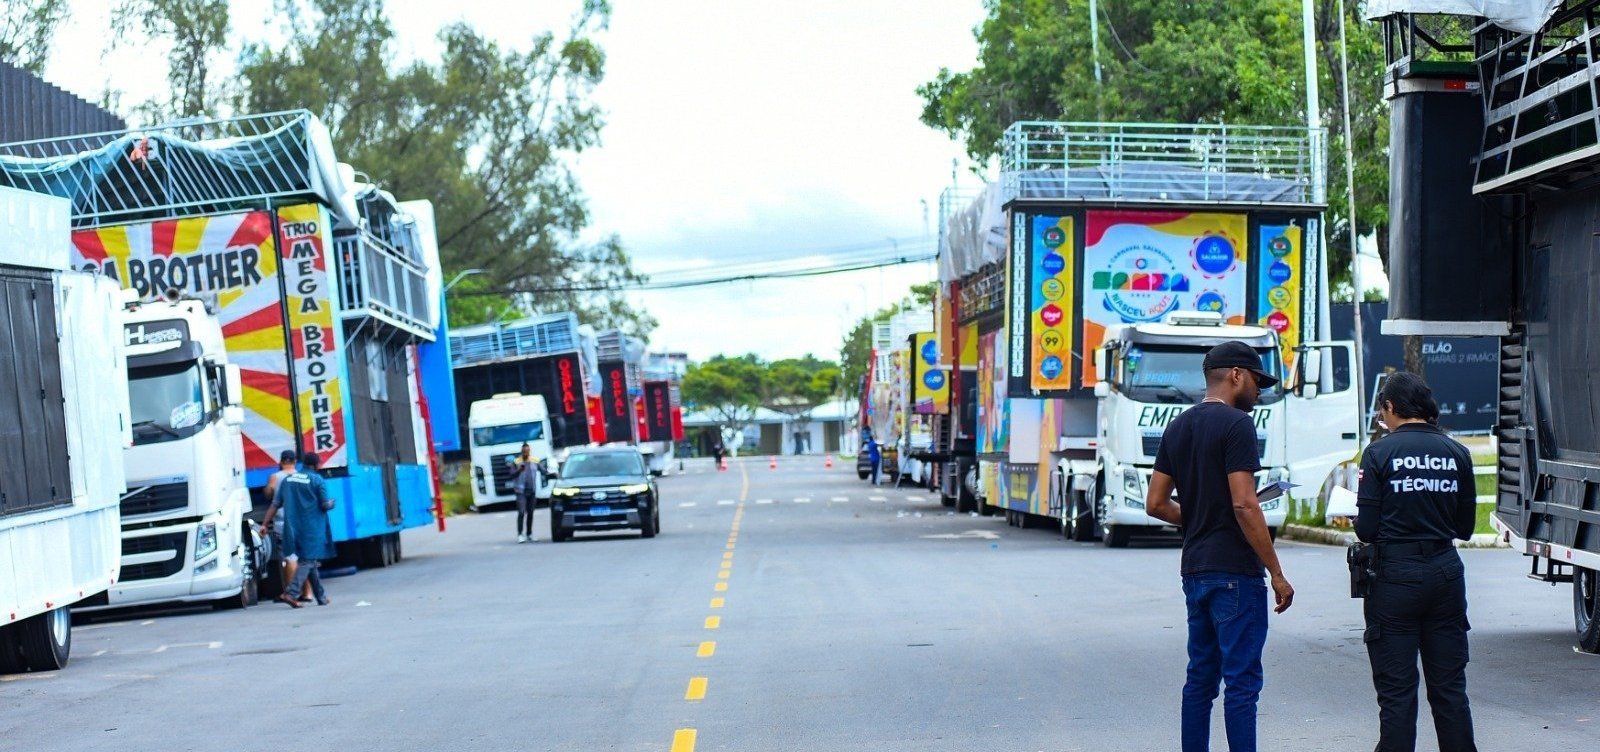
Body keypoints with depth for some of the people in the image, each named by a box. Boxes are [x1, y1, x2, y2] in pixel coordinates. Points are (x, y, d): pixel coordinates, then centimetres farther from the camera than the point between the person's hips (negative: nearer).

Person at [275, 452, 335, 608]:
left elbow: (278, 503, 7)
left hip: (294, 527, 6)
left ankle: (321, 596, 21)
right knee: (308, 561, -5)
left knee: (309, 561, 15)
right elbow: (325, 505, -8)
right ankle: (292, 593, -21)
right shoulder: (317, 480, -7)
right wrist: (331, 503, 12)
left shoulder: (288, 479, 8)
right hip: (312, 529, -6)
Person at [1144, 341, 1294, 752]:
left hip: (1195, 568, 8)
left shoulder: (1178, 427, 13)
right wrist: (1277, 574, -14)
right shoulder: (1236, 424, -12)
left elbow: (1156, 504, 14)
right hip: (1235, 570, -8)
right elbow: (1244, 505, -18)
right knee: (1242, 680, -7)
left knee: (1200, 677, 12)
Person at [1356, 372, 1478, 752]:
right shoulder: (1457, 453, 4)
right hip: (1445, 571, 4)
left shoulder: (1379, 453, -8)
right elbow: (1465, 527, 8)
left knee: (1396, 690, 1)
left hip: (1395, 574, -4)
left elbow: (1366, 528, -10)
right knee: (1450, 686, 12)